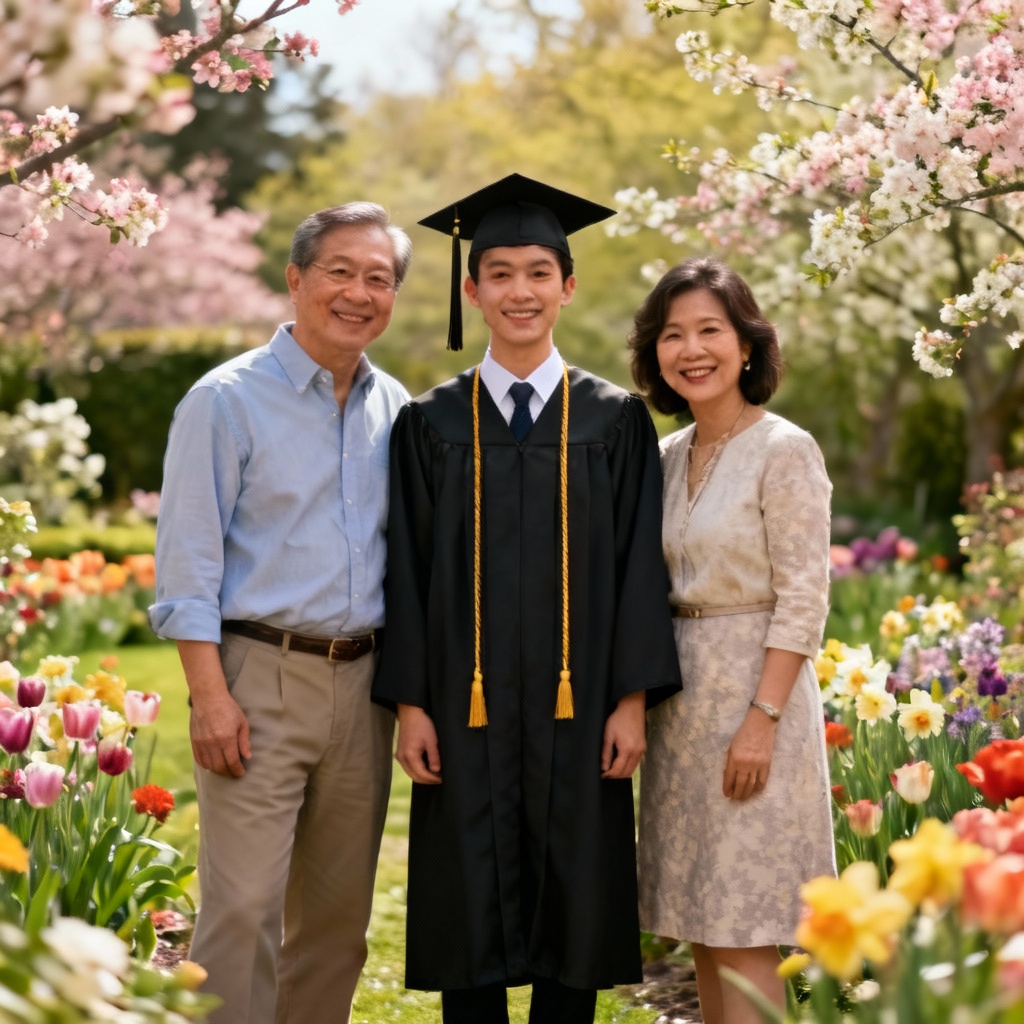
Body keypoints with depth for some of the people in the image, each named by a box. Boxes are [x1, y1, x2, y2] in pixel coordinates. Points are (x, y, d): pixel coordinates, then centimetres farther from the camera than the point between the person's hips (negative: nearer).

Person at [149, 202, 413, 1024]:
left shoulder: (395, 409, 11)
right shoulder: (227, 400, -4)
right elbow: (188, 560, -8)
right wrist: (209, 694, -15)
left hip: (361, 681, 5)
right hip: (260, 678, -5)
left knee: (339, 911, 11)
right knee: (244, 911, -9)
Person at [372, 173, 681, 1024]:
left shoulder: (616, 420, 4)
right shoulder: (431, 424, 5)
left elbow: (639, 565, 1)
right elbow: (408, 569, 3)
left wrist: (633, 699, -6)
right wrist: (409, 702, -4)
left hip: (576, 706, 0)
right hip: (467, 707, 0)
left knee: (575, 916, 5)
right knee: (470, 915, 4)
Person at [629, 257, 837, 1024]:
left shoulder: (784, 452, -10)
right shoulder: (668, 458, 10)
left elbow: (804, 599, -14)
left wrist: (762, 718, -20)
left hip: (755, 689, -7)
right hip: (680, 696, 7)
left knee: (744, 935, -4)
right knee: (704, 929, 11)